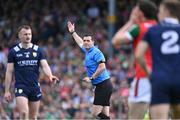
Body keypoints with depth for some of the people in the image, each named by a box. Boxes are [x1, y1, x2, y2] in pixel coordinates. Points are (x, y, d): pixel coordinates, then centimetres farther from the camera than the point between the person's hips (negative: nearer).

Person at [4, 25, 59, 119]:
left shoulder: (38, 50, 6)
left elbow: (45, 66, -3)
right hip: (21, 87, -3)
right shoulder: (13, 51, 1)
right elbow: (9, 72, 2)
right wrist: (7, 91, -2)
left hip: (35, 87, 3)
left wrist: (50, 76, -25)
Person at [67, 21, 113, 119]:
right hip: (100, 86, 9)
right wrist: (73, 32, 45)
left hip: (103, 86, -9)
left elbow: (102, 67, -21)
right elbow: (80, 42, 37)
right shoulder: (87, 51, 16)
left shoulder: (96, 52, -11)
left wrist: (91, 78, -15)